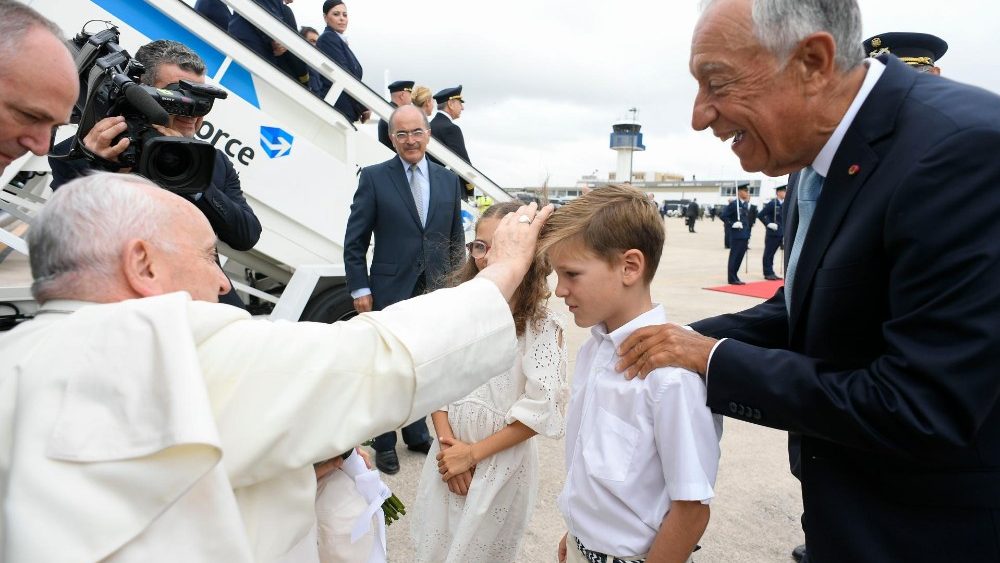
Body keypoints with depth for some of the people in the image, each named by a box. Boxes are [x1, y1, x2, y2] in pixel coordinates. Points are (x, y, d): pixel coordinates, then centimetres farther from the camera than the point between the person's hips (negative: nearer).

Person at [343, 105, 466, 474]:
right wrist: (359, 289, -7)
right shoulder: (374, 177, -3)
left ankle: (417, 434, 33)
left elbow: (456, 238, 12)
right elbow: (355, 241, -3)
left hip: (436, 292, 4)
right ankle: (384, 444, 23)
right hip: (390, 291, -3)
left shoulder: (448, 180, 8)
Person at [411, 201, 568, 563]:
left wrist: (473, 453, -14)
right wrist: (448, 443, -10)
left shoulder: (542, 325, -15)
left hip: (503, 461, -3)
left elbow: (541, 408, -17)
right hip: (448, 453, 4)